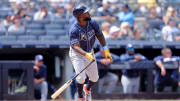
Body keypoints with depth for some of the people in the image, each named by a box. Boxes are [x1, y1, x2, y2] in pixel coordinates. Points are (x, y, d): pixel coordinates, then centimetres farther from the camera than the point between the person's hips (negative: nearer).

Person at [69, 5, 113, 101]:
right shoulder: (74, 30, -30)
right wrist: (86, 55, -54)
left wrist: (106, 50, -8)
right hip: (77, 54, -5)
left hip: (89, 53, 5)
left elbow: (99, 36, 0)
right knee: (81, 77, -20)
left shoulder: (93, 23, -15)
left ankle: (87, 88, 46)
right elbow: (75, 47, -38)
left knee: (94, 78, 12)